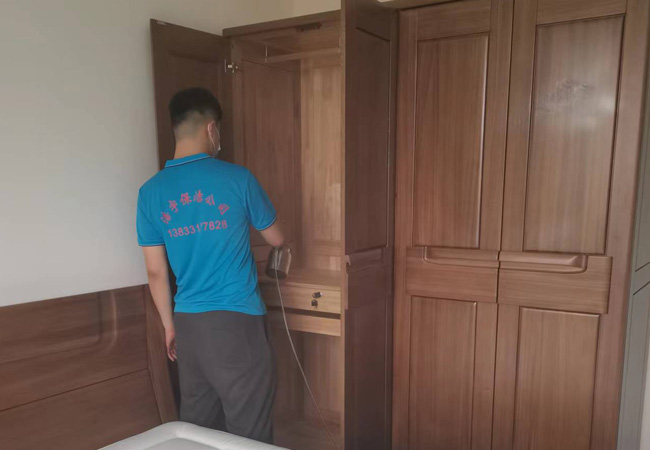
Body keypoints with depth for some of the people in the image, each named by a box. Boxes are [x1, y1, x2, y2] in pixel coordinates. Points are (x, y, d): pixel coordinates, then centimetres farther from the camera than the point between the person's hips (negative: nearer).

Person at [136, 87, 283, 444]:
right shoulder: (238, 179, -9)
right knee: (248, 431, 6)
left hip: (188, 323, 5)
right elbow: (276, 239, 6)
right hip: (236, 321, -4)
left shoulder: (151, 191, 1)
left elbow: (156, 272, 5)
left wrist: (169, 324, 17)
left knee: (196, 424, 19)